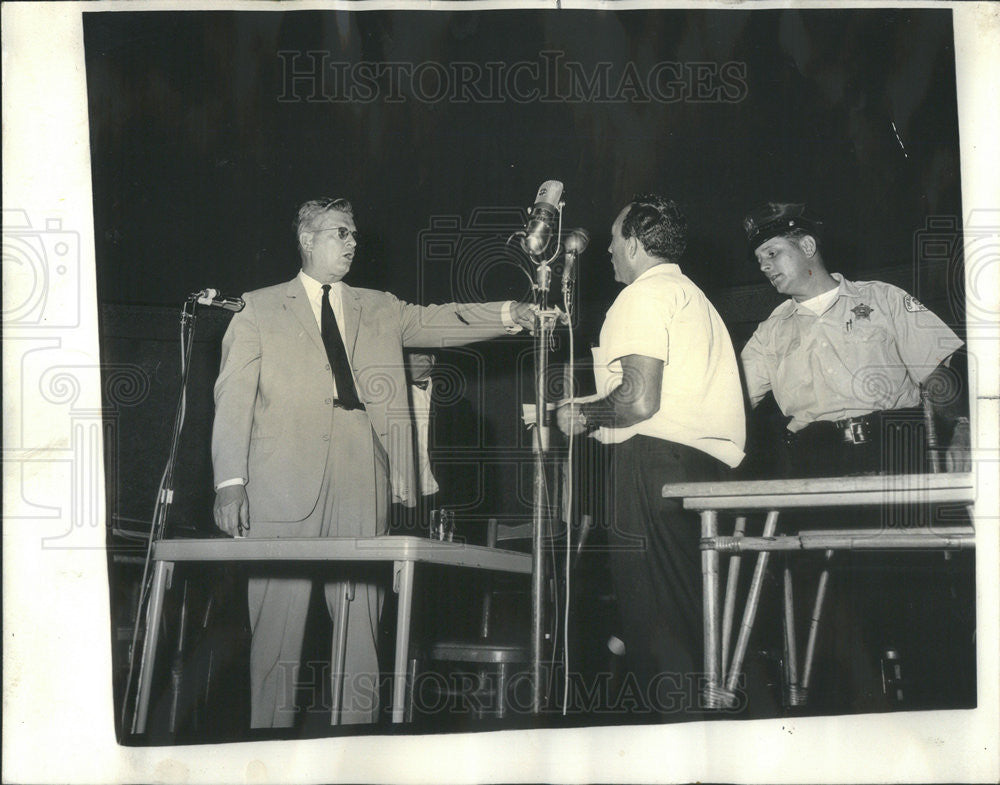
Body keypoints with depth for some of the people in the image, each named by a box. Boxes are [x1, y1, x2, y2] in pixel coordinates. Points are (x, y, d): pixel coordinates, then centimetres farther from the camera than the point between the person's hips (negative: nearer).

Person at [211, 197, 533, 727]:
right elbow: (234, 396, 6)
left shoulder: (380, 310, 22)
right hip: (284, 490, -2)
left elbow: (438, 323, 8)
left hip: (359, 489, 3)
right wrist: (230, 479, -6)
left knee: (360, 630, 0)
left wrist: (509, 316, -9)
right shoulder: (259, 310, 12)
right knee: (277, 628, -3)